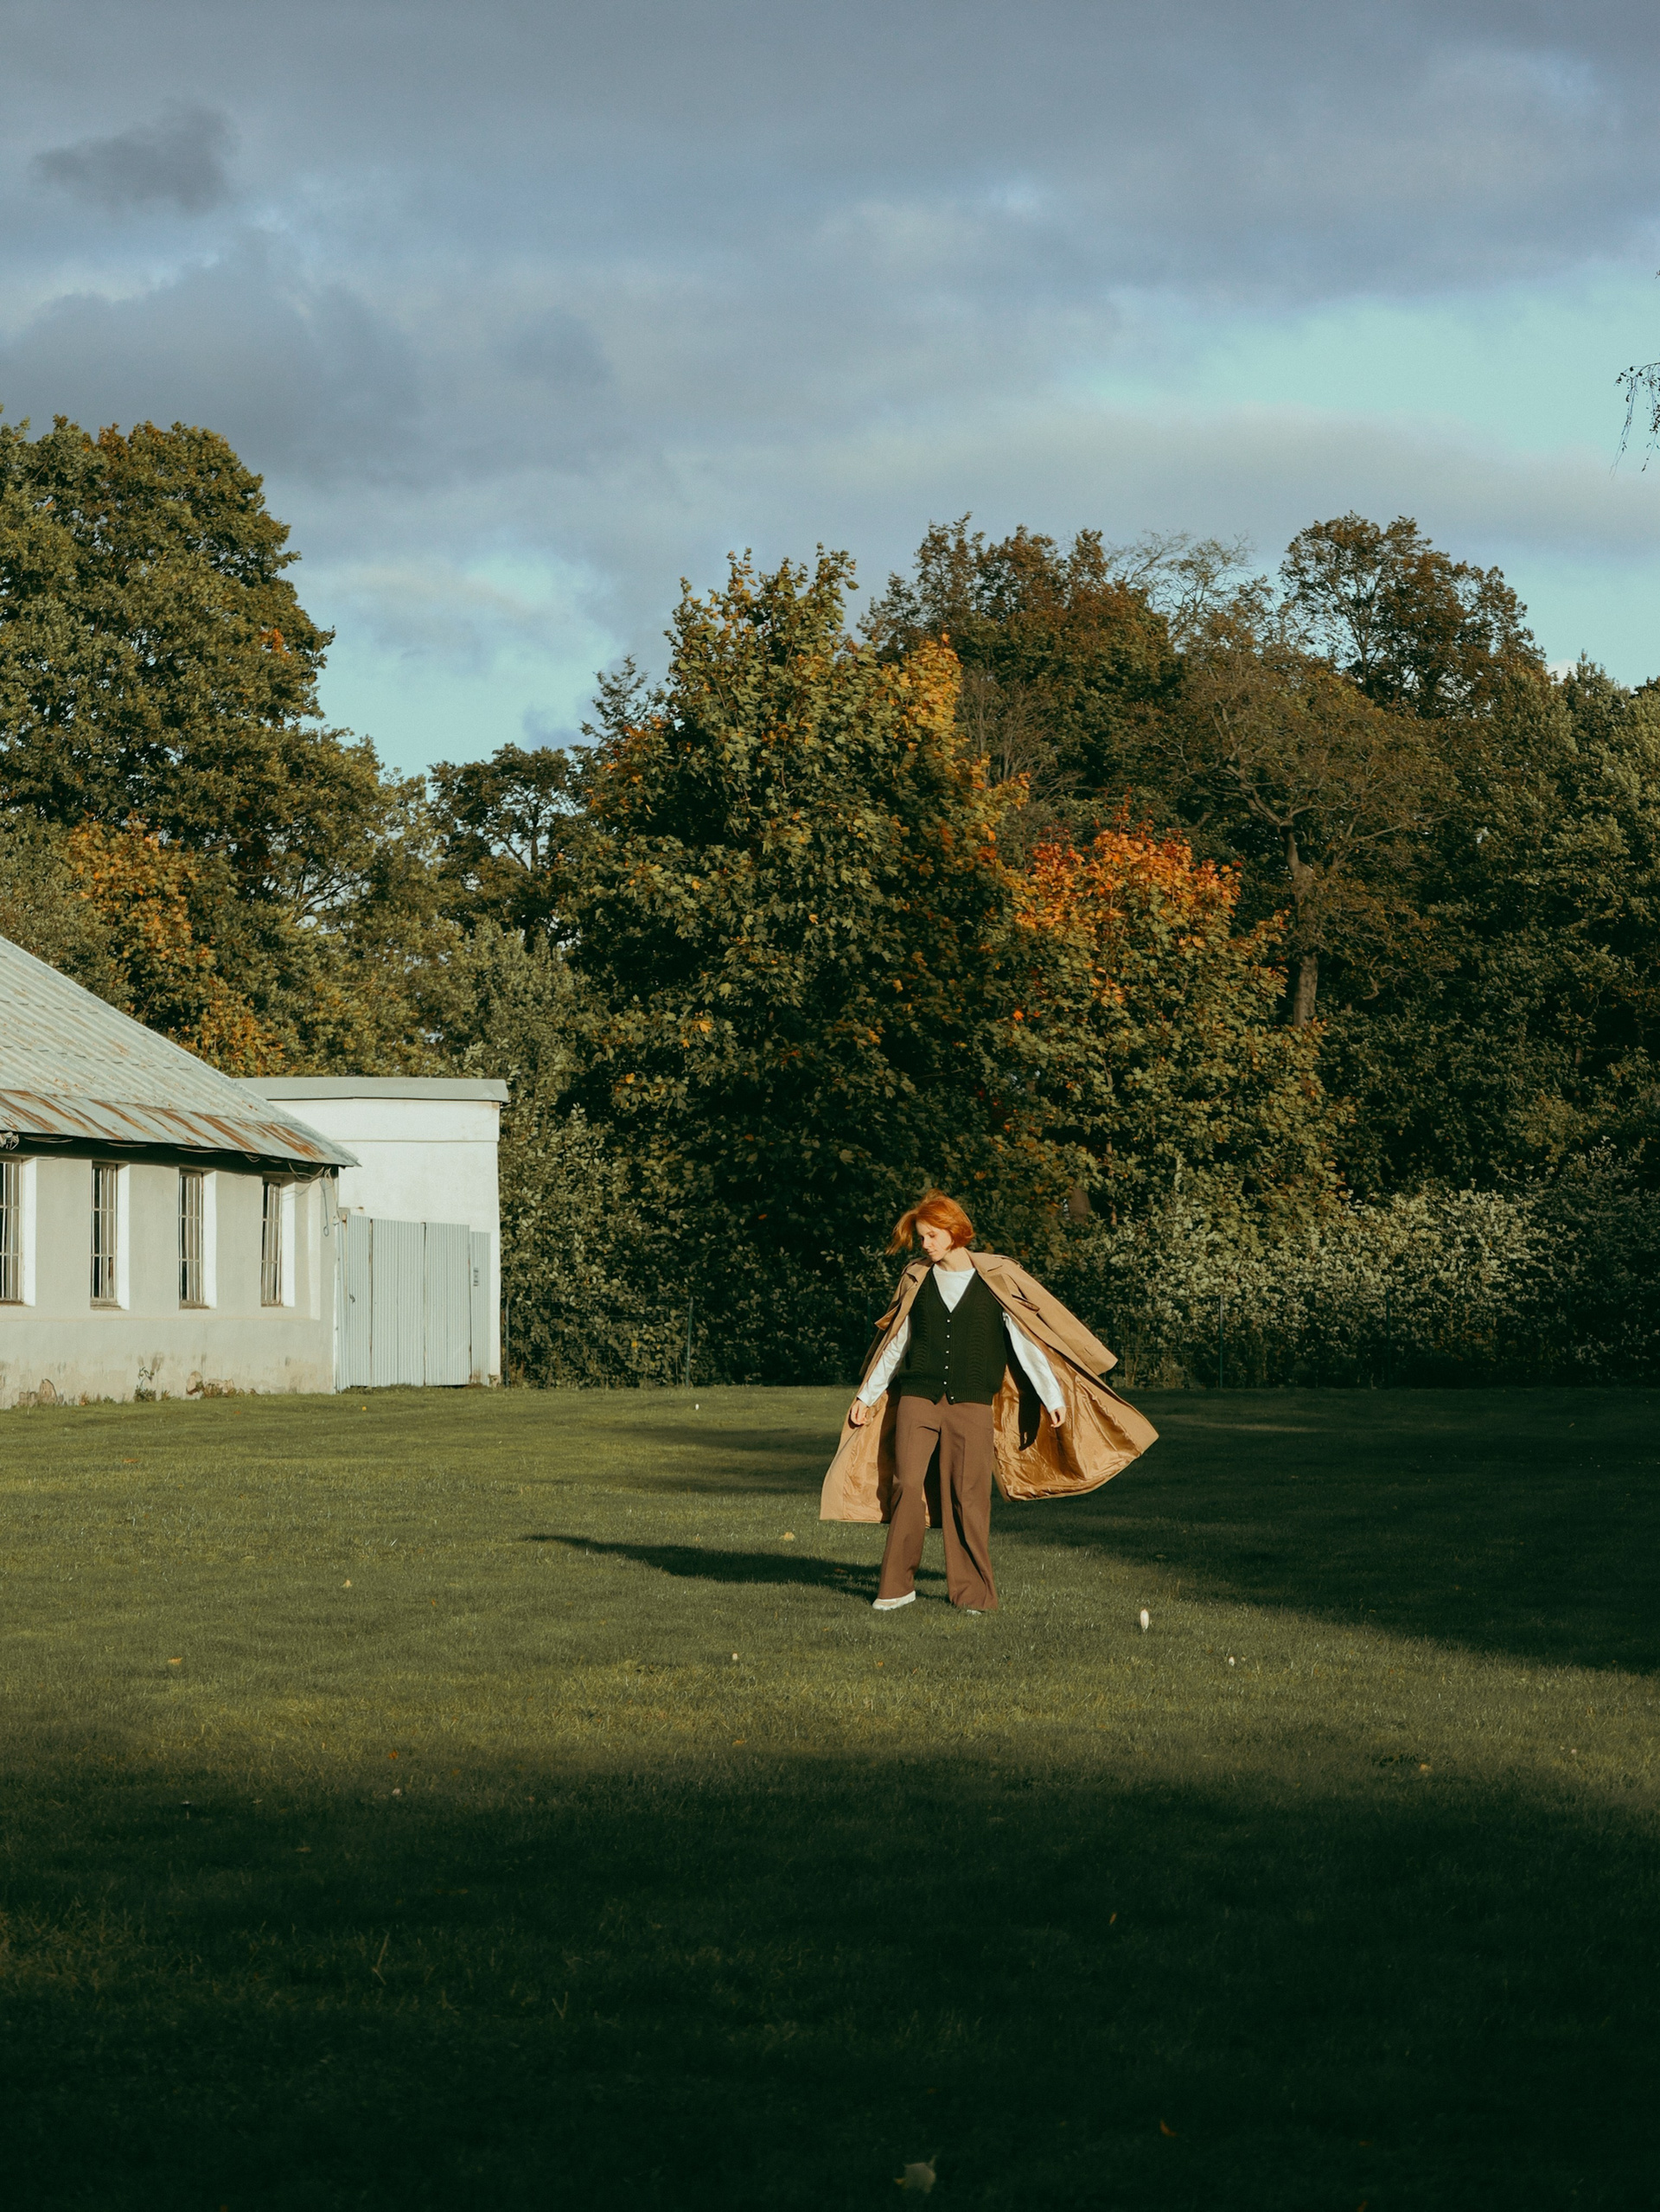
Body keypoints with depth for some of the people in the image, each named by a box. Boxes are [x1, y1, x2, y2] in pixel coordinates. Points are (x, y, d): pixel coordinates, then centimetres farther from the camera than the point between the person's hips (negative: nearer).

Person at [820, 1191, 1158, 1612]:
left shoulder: (996, 1278, 2)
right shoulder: (916, 1280, 11)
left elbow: (1026, 1340, 2)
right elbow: (895, 1344, 20)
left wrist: (1053, 1396, -3)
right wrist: (866, 1395, 21)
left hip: (971, 1404, -2)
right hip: (917, 1399, 2)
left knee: (968, 1497, -4)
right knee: (906, 1487, -6)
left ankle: (972, 1592, 4)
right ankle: (897, 1587, 0)